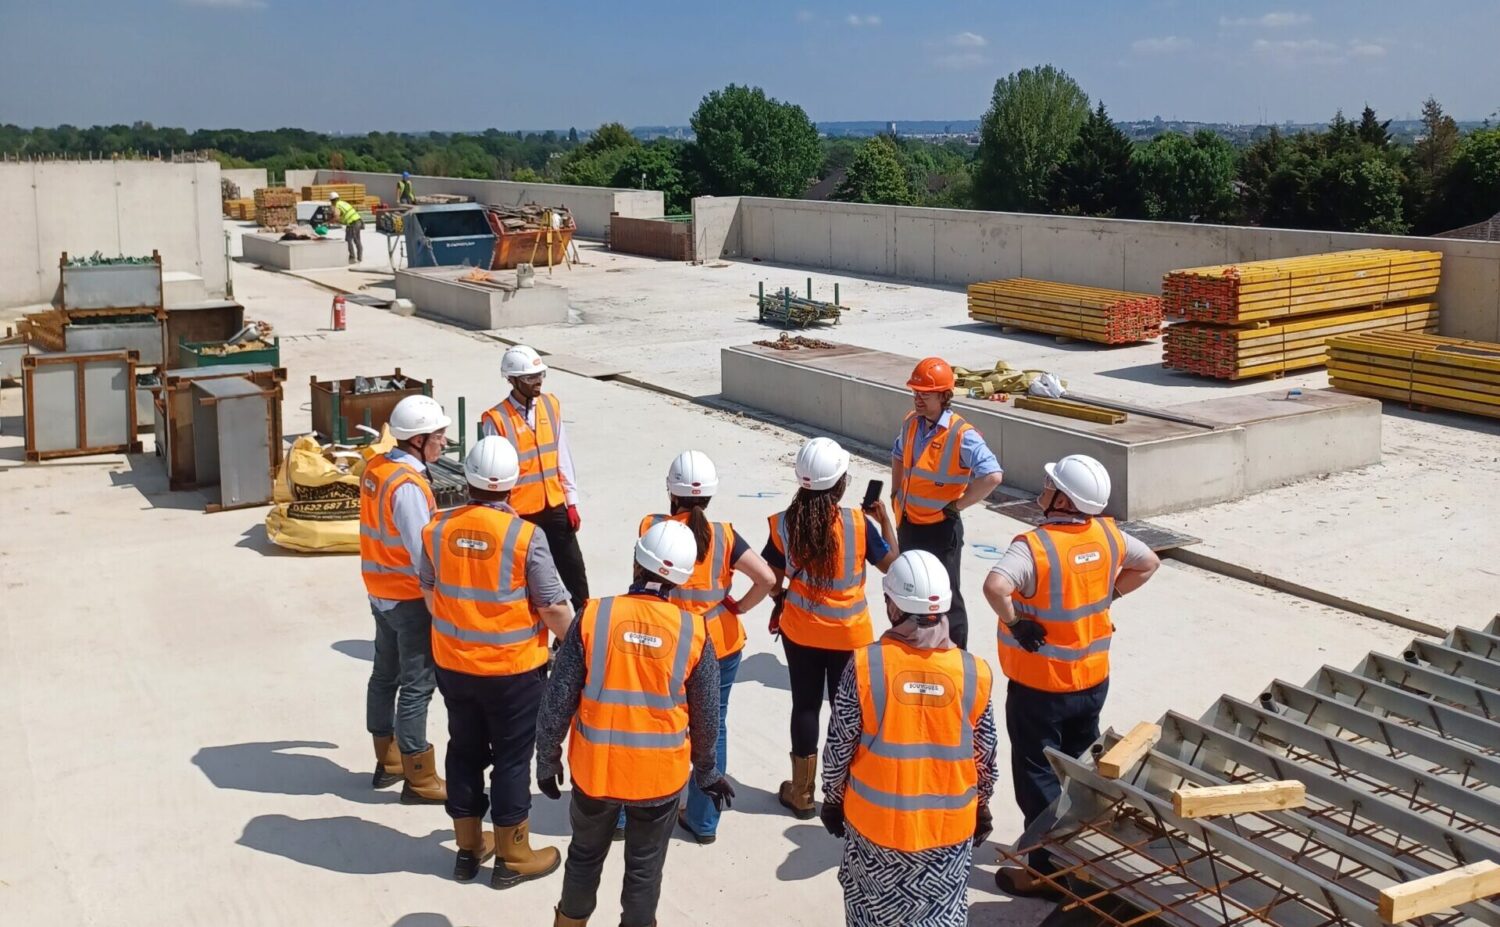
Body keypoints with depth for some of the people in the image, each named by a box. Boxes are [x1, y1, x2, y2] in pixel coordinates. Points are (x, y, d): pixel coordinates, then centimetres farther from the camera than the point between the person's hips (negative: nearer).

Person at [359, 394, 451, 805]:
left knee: (385, 674, 18)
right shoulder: (408, 486, -26)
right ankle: (419, 780, 9)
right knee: (417, 684, 0)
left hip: (380, 590, 9)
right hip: (410, 597, -9)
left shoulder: (375, 468, 1)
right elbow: (423, 554, -24)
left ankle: (388, 761, 33)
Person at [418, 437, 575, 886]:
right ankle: (513, 858, 21)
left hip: (452, 664, 4)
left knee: (465, 752, 18)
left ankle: (469, 847, 31)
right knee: (511, 760, 9)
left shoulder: (438, 529, -7)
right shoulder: (525, 536, -20)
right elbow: (553, 607, -16)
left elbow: (428, 592, 7)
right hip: (513, 669, -4)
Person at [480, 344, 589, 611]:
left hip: (555, 507, 5)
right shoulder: (496, 420, -16)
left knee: (574, 571, 11)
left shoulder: (551, 405, 0)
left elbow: (563, 456, 6)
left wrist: (571, 502, 5)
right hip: (520, 514, -5)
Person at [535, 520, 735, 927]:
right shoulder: (694, 631, -11)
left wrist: (547, 759, 6)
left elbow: (557, 701, -9)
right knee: (645, 867, 18)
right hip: (661, 773, 0)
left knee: (585, 855, 23)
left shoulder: (592, 616, -15)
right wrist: (705, 770, 16)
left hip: (595, 767, 0)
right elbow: (706, 716, -1)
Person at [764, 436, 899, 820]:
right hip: (850, 634, -1)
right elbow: (891, 564, -6)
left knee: (805, 706, 15)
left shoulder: (784, 523, -13)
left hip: (799, 631, 2)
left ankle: (802, 794, 25)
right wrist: (885, 520, 6)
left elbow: (773, 580, -3)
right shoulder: (859, 523, -19)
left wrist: (781, 604, 17)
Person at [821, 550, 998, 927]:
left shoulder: (865, 665, -17)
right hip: (948, 826, 1)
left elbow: (838, 747, -8)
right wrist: (981, 809, 16)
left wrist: (833, 800, 9)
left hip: (874, 821, -1)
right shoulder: (974, 673, -12)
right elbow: (985, 757, -1)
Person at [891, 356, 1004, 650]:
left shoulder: (961, 435, -22)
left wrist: (956, 505, -21)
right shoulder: (911, 422, 1)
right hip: (908, 525, 8)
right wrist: (896, 493, 12)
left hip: (939, 529, -8)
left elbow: (992, 475, -31)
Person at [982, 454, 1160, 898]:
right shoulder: (1108, 534, -5)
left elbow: (995, 586, -43)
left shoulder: (1035, 545, -26)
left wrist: (1014, 621, -25)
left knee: (1037, 775, 7)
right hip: (1093, 678, 7)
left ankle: (1047, 870, 15)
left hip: (1039, 684, -7)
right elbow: (1149, 563, 13)